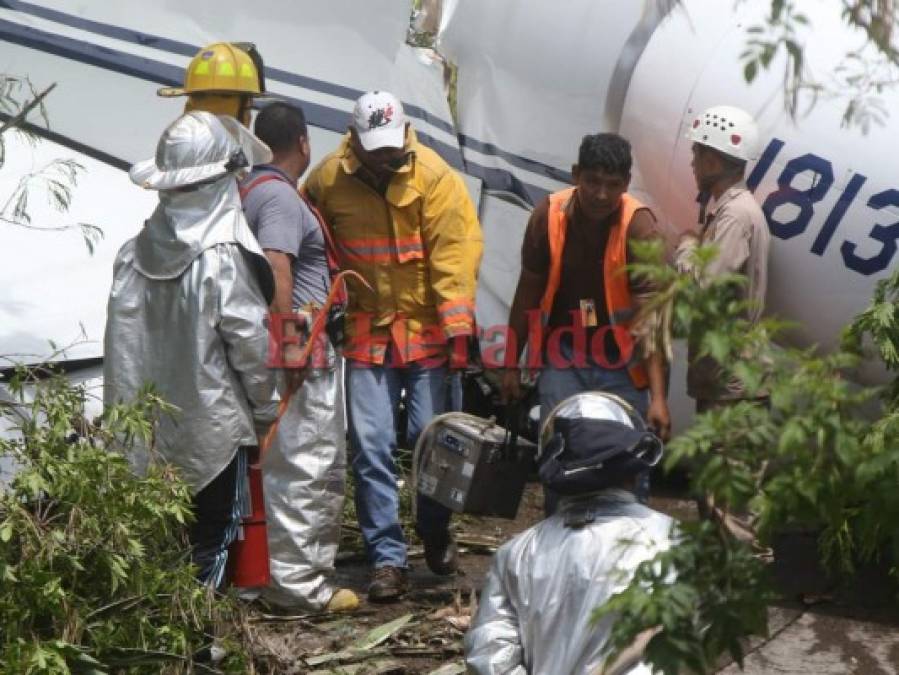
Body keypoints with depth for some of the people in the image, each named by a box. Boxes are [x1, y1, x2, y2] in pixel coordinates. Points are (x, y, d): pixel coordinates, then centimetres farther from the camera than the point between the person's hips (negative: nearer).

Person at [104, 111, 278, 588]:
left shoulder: (134, 253, -1)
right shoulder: (223, 260, -17)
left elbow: (121, 340, 5)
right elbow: (251, 345, -12)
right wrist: (267, 409, 2)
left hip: (148, 425, 6)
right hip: (211, 425, -5)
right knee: (209, 537, 5)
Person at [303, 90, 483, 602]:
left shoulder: (433, 175, -11)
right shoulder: (329, 179, -3)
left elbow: (453, 251, -13)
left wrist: (458, 325, -16)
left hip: (428, 329, -1)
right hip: (367, 331, 2)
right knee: (372, 447, -2)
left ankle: (437, 535, 28)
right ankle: (387, 557, 6)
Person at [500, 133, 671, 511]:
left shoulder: (640, 227, -17)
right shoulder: (548, 215, -8)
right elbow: (528, 294, 3)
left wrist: (658, 396, -28)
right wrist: (512, 365, 6)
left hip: (620, 363, -2)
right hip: (564, 356, 2)